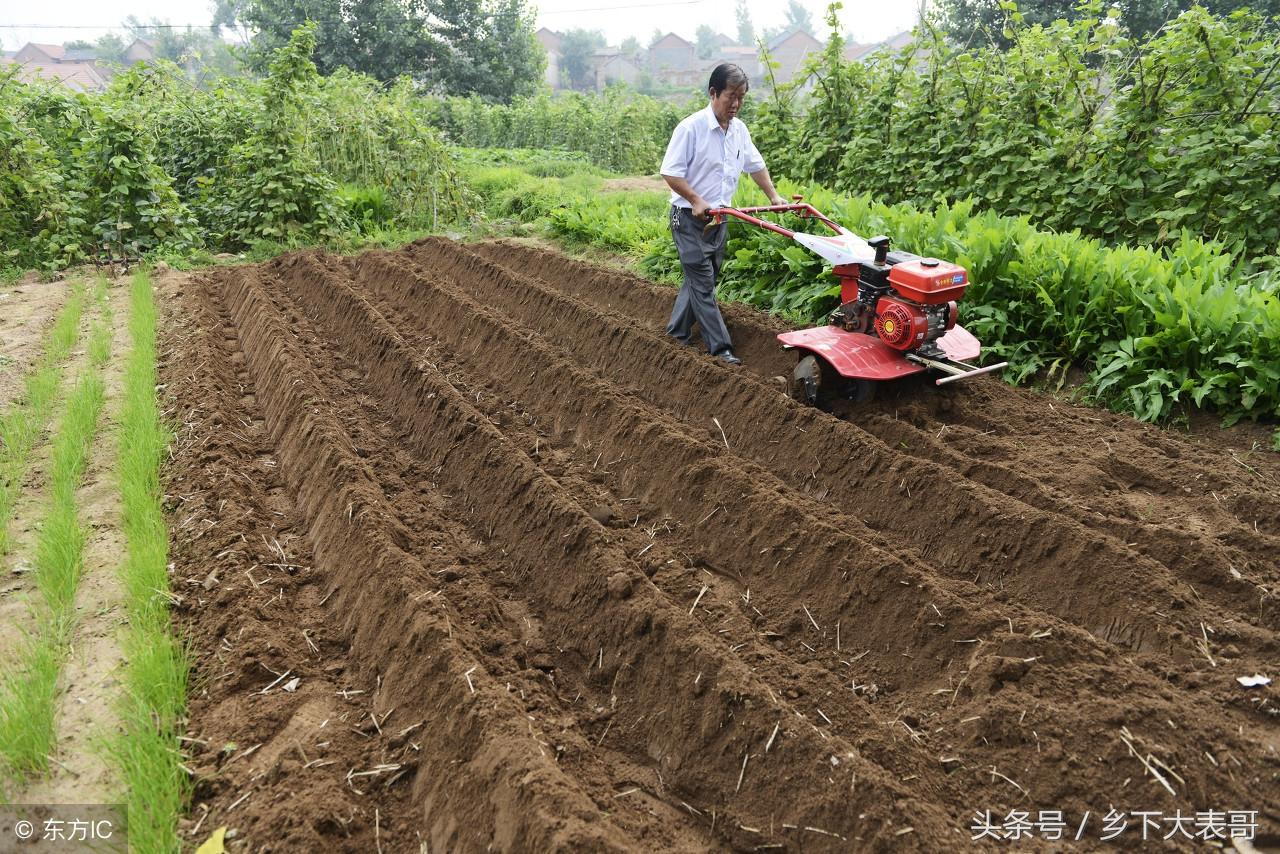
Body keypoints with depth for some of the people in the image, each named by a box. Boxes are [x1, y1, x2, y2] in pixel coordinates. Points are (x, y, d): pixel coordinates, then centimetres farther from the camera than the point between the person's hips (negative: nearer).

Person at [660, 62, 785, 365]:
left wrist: (773, 196, 15)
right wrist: (696, 201, -23)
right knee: (703, 282, -6)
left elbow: (755, 164, 20)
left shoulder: (739, 129, 7)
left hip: (718, 216, 7)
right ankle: (720, 346, -5)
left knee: (700, 278, 14)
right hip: (690, 217, -7)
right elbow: (670, 172, -16)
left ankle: (677, 330, 28)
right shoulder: (691, 127, -15)